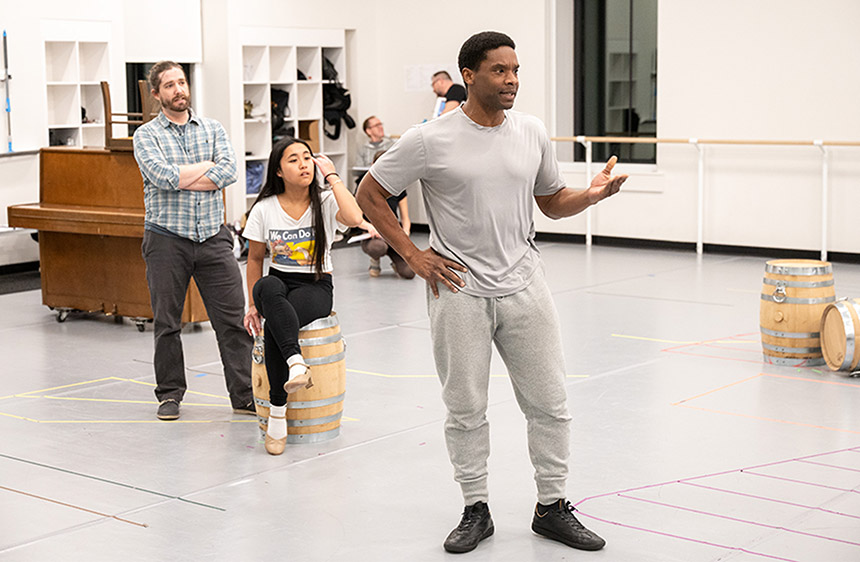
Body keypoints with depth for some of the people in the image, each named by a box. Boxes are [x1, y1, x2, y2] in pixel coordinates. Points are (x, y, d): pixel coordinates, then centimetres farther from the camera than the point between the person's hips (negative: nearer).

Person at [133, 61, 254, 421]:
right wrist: (209, 166, -8)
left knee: (233, 318, -1)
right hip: (167, 239, -2)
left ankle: (245, 395, 5)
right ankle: (169, 395, 21)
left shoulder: (213, 129, 9)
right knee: (167, 323, 6)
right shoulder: (146, 135, 2)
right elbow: (163, 176, -17)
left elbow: (228, 172, -8)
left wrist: (181, 177, -12)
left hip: (213, 237, 2)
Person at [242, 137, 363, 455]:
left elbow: (355, 218, -27)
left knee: (274, 329, -33)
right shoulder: (265, 209, 1)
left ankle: (277, 415, -28)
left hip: (316, 287, -2)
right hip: (279, 282, 2)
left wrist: (332, 176, -17)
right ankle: (296, 365, -50)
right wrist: (253, 304, 6)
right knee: (269, 288, -38)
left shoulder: (325, 202, -4)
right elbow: (255, 258, 12)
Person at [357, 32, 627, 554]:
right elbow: (369, 194, -1)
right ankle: (476, 511, 22)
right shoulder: (431, 140, -8)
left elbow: (552, 202, 16)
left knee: (550, 404, 6)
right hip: (459, 291, -3)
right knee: (466, 410, 6)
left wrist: (594, 193, -5)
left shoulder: (532, 132, 4)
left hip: (523, 286, 3)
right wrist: (412, 255, -5)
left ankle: (552, 507, 21)